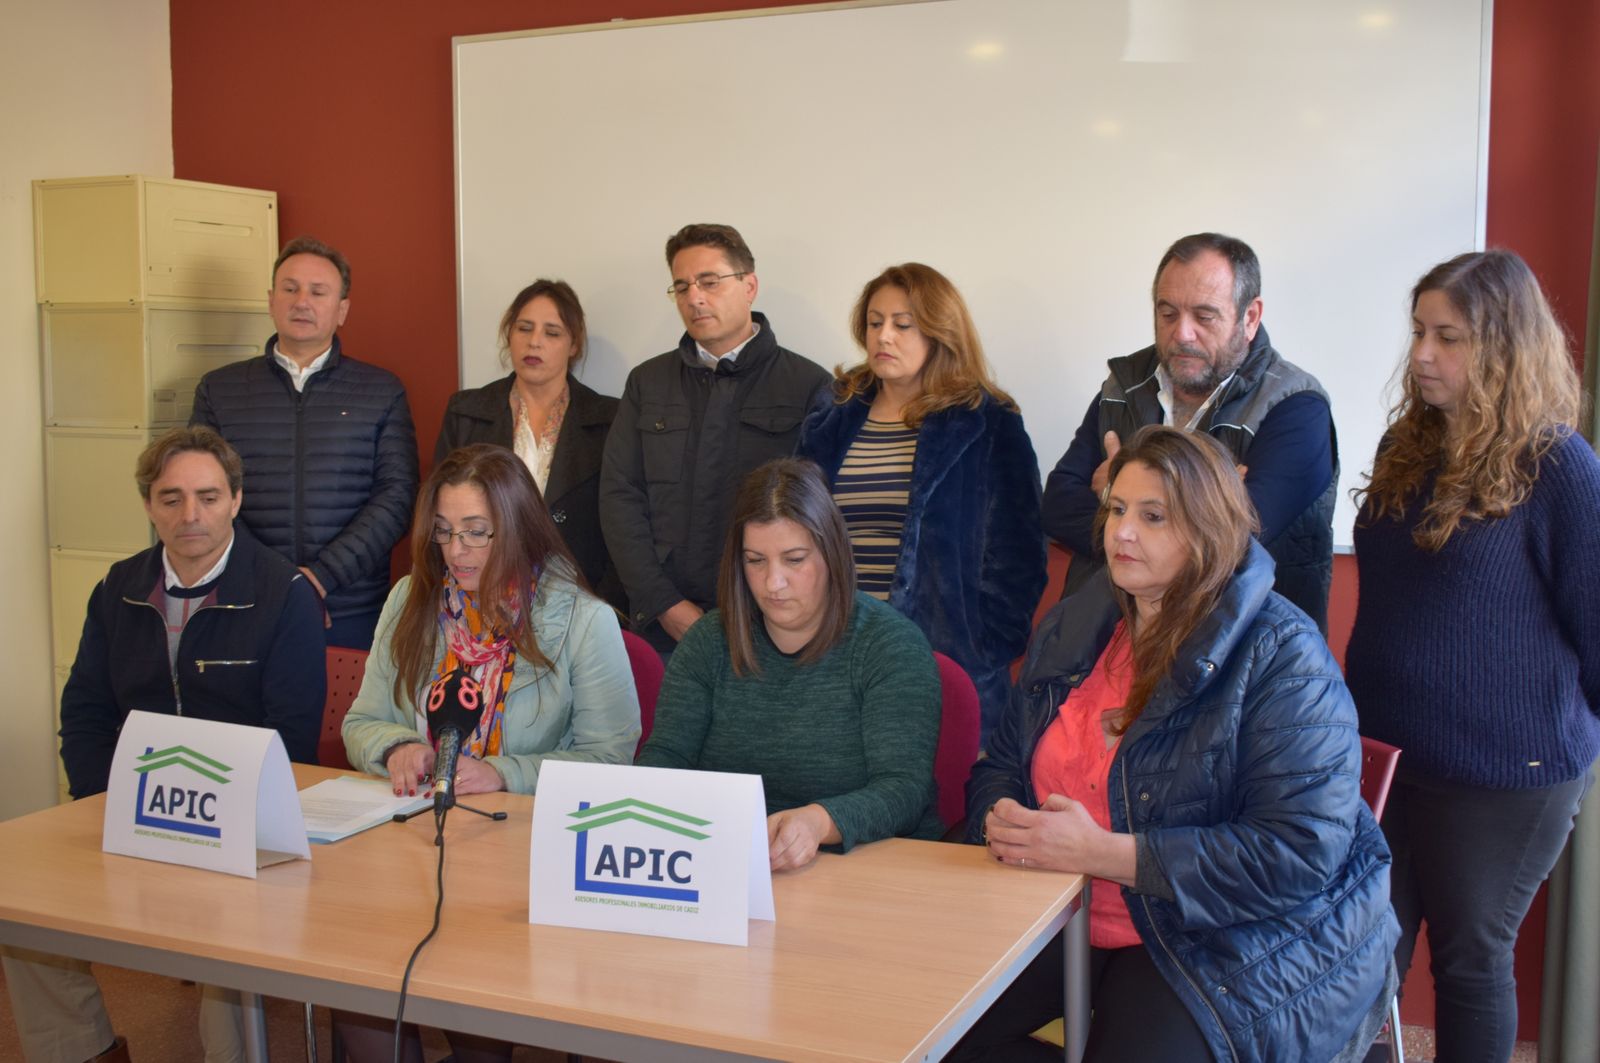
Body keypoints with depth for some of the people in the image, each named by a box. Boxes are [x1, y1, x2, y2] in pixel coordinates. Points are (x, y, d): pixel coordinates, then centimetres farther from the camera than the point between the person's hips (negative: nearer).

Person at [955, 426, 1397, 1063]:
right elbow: (1001, 766, 15)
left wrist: (1103, 853, -24)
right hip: (1058, 915, 5)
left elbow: (1300, 855, -22)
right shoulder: (1070, 629, 7)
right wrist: (1002, 820, -11)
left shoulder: (1281, 658, -14)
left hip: (1228, 951, -5)